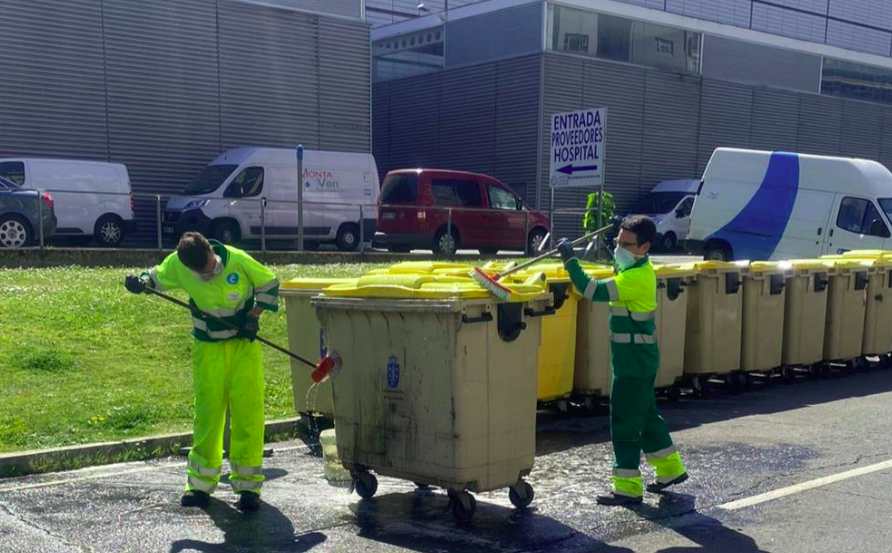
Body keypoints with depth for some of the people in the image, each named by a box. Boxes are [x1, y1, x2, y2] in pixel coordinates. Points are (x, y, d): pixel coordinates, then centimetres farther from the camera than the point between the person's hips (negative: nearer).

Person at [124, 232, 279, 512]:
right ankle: (201, 482, 18)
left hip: (244, 344, -1)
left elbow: (269, 283, -6)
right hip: (208, 348, 2)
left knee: (247, 411, -5)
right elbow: (158, 277, 6)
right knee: (206, 412, 4)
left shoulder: (238, 260, -20)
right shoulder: (177, 265, -14)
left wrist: (254, 316, -14)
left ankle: (248, 484, 5)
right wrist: (141, 282, -15)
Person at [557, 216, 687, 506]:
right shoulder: (638, 269, 8)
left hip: (634, 361, -10)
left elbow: (593, 290, -30)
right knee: (646, 414, 21)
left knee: (624, 422, -4)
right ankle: (670, 469, 33)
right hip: (639, 359, 10)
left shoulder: (635, 277, -23)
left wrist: (570, 260, -25)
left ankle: (628, 488, 4)